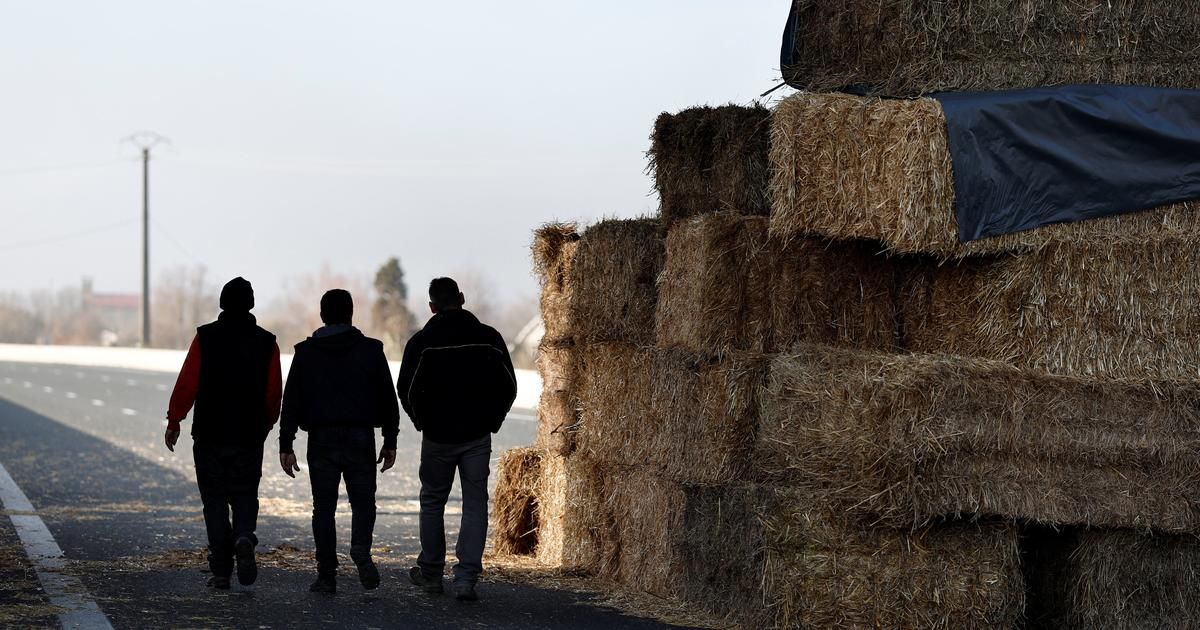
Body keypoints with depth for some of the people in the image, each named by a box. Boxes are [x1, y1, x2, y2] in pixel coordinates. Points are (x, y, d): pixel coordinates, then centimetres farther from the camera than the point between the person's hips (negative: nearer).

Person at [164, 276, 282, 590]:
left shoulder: (205, 338, -5)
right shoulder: (266, 343, 0)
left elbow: (187, 384, -7)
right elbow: (274, 394, 3)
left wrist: (174, 421, 2)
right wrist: (265, 425, 18)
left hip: (210, 436, -1)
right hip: (249, 437, 1)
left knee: (215, 500, 6)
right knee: (245, 497, 12)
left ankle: (221, 570, 3)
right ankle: (244, 537, -18)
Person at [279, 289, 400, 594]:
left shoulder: (306, 352, 4)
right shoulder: (370, 350, 3)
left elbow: (291, 401, 1)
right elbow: (388, 398, 3)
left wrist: (286, 446, 2)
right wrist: (390, 441, 8)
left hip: (321, 441, 0)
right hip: (360, 439, 0)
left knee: (323, 508, 6)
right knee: (363, 502, 9)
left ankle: (327, 575, 3)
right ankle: (361, 549, -20)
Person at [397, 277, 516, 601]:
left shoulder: (422, 341, -6)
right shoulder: (488, 337, -1)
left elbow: (406, 389, -4)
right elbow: (508, 385, 2)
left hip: (437, 436, -1)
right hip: (478, 437, 1)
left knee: (432, 502, 15)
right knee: (475, 504, 2)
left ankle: (431, 573, 23)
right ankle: (466, 577, -7)